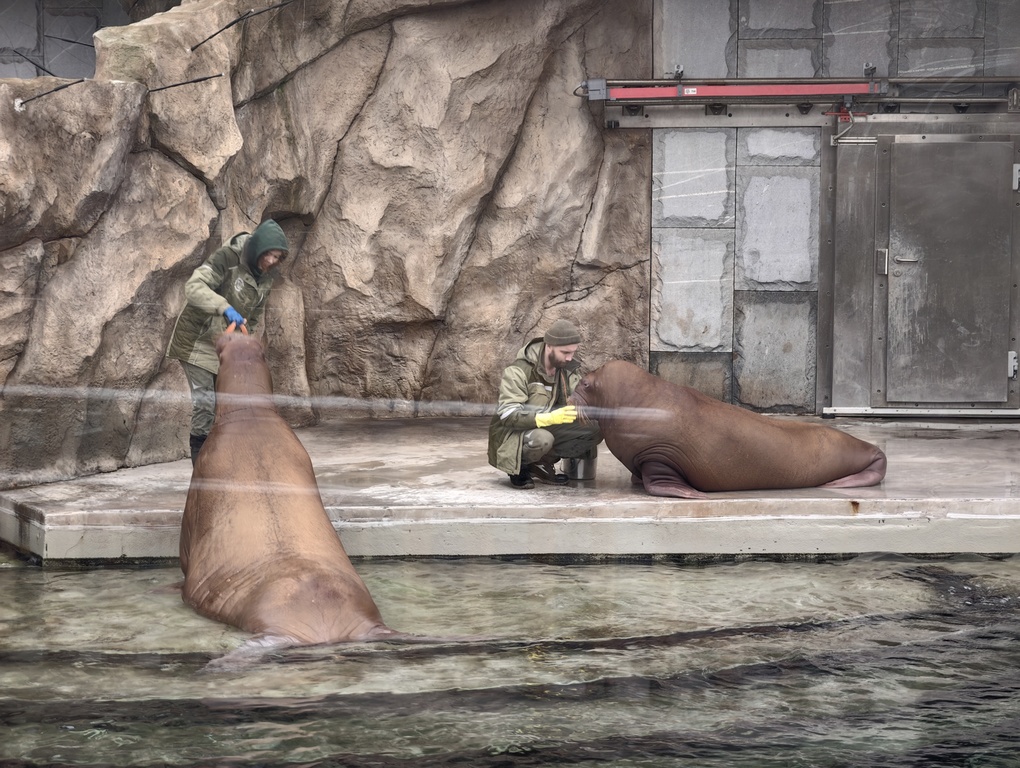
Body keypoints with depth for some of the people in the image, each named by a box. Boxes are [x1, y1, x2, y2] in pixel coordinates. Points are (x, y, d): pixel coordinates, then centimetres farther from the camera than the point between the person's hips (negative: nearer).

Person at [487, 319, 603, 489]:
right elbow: (508, 414, -29)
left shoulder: (569, 367, -2)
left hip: (548, 428, 6)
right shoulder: (519, 371, -21)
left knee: (596, 429, -16)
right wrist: (549, 418, -43)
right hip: (513, 432, -6)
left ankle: (542, 464, -4)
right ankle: (520, 467, -7)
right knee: (541, 438, -40)